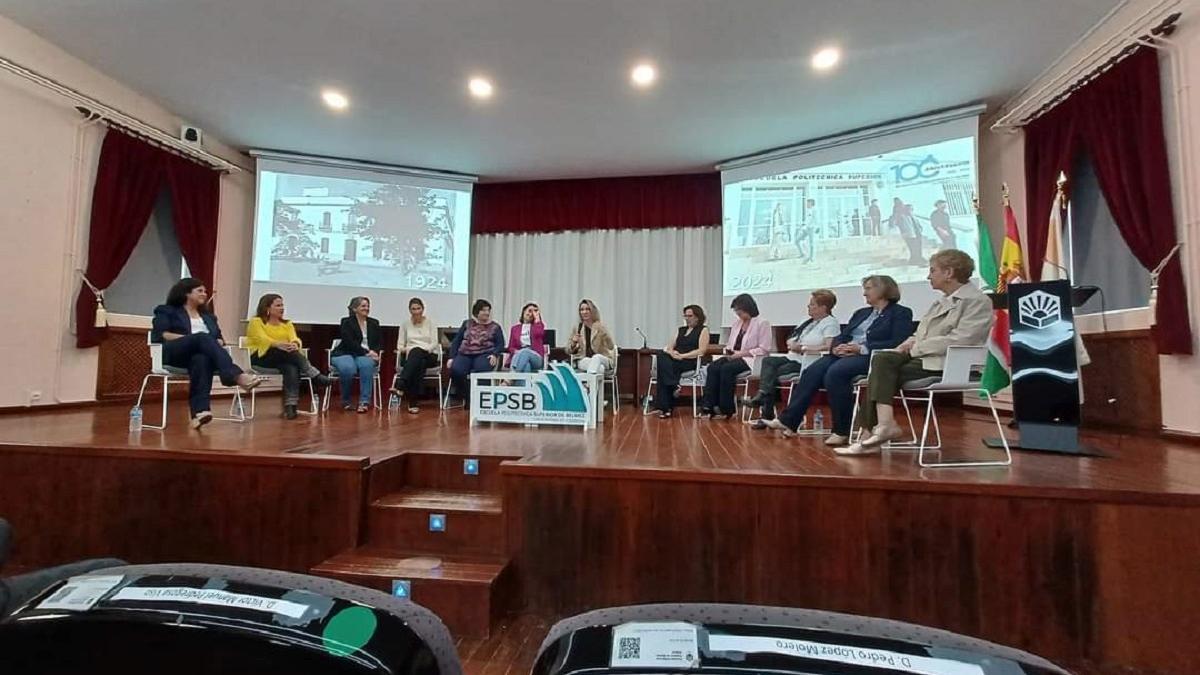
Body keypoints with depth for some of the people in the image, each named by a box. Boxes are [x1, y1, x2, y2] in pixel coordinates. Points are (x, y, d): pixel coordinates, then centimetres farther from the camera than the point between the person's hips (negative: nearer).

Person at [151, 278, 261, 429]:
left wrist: (218, 343, -3)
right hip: (174, 353, -2)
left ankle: (199, 412, -56)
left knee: (202, 359, -38)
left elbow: (219, 338, 22)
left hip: (203, 353, 3)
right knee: (203, 338, -36)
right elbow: (158, 335, 1)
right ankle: (237, 376, -58)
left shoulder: (208, 315, 30)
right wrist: (189, 338, -12)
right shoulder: (167, 311, 18)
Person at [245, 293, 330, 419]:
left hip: (284, 358, 3)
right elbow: (263, 340, -15)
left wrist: (294, 345, -27)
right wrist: (279, 344, -35)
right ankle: (315, 376, -34)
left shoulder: (287, 324, 19)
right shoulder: (256, 322, 5)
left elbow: (294, 339, -1)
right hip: (259, 357, -3)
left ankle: (290, 406, -45)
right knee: (285, 351, -33)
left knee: (292, 368, -33)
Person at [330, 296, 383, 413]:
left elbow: (380, 342, 10)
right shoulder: (346, 322, 2)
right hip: (345, 354, -2)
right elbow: (350, 343, -10)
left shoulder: (374, 323, 16)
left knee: (366, 365, -35)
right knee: (348, 368, -36)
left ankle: (364, 402, -31)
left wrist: (374, 352, -11)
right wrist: (366, 352, -19)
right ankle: (346, 401, -12)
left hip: (367, 355, 2)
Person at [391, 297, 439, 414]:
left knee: (416, 352, -41)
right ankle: (413, 403, -50)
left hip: (429, 356, -1)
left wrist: (424, 349, -20)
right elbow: (400, 345, 9)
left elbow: (434, 343, -1)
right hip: (411, 356, 1)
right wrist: (404, 349, -14)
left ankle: (400, 386, -55)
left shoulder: (430, 322, 7)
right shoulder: (405, 324, 13)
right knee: (418, 364, -41)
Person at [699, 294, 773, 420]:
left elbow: (764, 349, -11)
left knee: (726, 369, -33)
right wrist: (729, 352, -3)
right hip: (735, 358, 7)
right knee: (712, 367, -23)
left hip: (750, 359, -7)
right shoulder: (736, 324, 19)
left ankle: (726, 409, -21)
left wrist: (742, 353, -17)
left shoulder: (762, 323, -3)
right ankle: (708, 406, -27)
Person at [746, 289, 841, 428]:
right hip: (794, 358, 9)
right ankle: (762, 395, -26)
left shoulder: (830, 323, -4)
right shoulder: (808, 322, 22)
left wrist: (803, 348, -16)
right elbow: (790, 340, 23)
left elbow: (829, 346, -20)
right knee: (768, 360, -12)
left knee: (775, 372, -23)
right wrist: (793, 345, -2)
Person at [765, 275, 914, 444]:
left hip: (871, 357, -7)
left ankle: (842, 431, -22)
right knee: (811, 372, -19)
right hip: (845, 354, 7)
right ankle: (788, 421, -22)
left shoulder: (901, 313, 6)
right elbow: (842, 336, 20)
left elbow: (898, 343, -10)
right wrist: (837, 347, -4)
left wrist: (862, 348, -18)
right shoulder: (861, 313, 27)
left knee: (835, 373, -33)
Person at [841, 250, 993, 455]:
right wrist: (908, 344, 1)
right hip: (922, 356, 8)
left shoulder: (977, 301, -5)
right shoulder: (945, 300, 23)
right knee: (881, 360, -18)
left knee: (882, 372, -23)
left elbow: (958, 340, -18)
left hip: (945, 364, -8)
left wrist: (915, 347, -14)